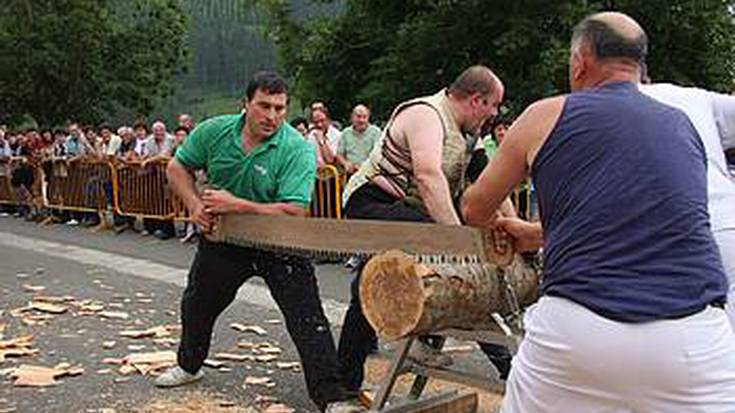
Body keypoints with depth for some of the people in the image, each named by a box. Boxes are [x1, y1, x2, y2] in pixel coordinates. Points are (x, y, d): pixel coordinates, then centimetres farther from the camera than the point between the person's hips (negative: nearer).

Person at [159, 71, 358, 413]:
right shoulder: (215, 132, -11)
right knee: (197, 304, 22)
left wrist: (236, 205, -31)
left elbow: (294, 212, -32)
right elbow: (177, 167, 4)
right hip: (223, 239, 5)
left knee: (307, 319, -12)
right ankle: (188, 366, 49)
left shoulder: (297, 149, -24)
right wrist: (195, 204, -12)